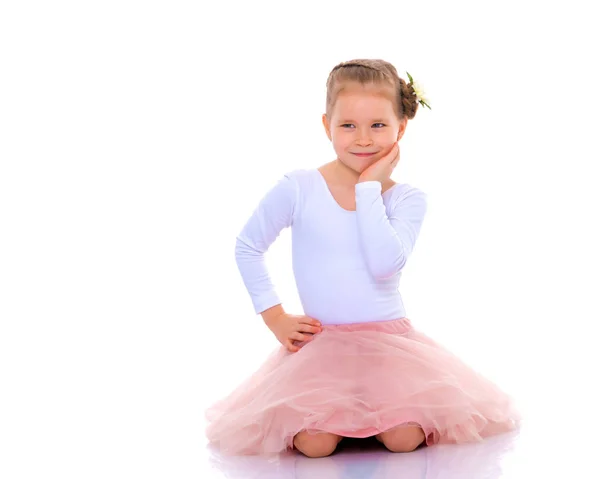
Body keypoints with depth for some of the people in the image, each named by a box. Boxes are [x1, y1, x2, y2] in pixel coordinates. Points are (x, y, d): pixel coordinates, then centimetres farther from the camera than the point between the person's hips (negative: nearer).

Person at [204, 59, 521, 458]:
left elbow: (385, 264, -21)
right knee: (315, 444, -21)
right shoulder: (298, 189, -4)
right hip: (320, 341, 0)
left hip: (390, 339, 1)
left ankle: (371, 407, 14)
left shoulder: (407, 199, -2)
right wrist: (275, 316, 0)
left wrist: (369, 188, -16)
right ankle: (339, 408, 14)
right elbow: (248, 247, 7)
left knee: (405, 438, -20)